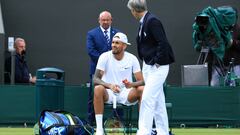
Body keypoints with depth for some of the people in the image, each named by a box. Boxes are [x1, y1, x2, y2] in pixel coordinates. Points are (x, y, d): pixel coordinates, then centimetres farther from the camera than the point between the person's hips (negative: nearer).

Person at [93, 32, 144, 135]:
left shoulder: (132, 59, -2)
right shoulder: (105, 57, -6)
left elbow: (141, 81, -6)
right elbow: (96, 79, -14)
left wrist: (131, 84, -31)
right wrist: (109, 85, -34)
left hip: (126, 93, 1)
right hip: (108, 93, -1)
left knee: (142, 89, -28)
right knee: (98, 89, -35)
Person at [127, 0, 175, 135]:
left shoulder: (152, 21, -17)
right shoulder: (144, 22, 11)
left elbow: (163, 43, -22)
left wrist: (157, 62, -18)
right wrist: (146, 61, 13)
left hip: (158, 67, -10)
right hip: (148, 66, 10)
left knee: (147, 99, -12)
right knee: (158, 101, 12)